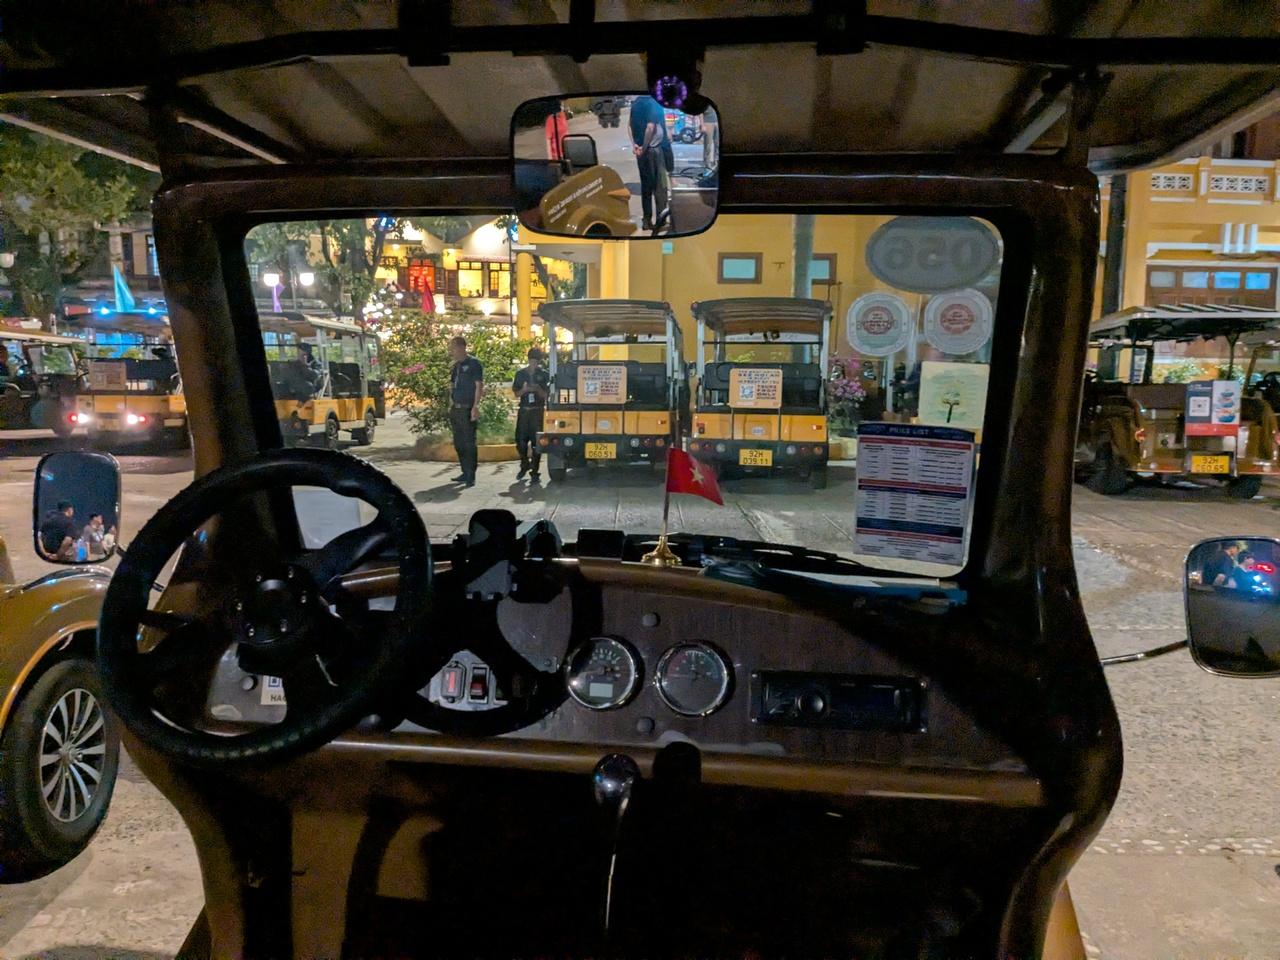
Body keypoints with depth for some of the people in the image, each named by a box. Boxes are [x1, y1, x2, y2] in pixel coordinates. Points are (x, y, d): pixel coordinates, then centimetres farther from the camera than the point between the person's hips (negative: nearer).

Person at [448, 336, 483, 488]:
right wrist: (451, 404, 13)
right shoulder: (456, 366, 15)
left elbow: (479, 386, -13)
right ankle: (465, 472, 21)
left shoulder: (474, 364, -7)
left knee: (469, 443, -6)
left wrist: (475, 406, -20)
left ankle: (471, 476, -3)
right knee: (459, 443, 12)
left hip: (468, 409, -8)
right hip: (456, 409, 8)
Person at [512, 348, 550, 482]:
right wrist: (524, 390, -11)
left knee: (536, 442, -5)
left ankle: (534, 472, 0)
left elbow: (546, 395, 3)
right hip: (524, 410, 2)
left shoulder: (544, 374, 4)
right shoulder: (520, 373, 8)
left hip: (538, 411, -2)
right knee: (521, 441, 3)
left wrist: (538, 389, -16)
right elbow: (516, 394, 8)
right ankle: (524, 465, 28)